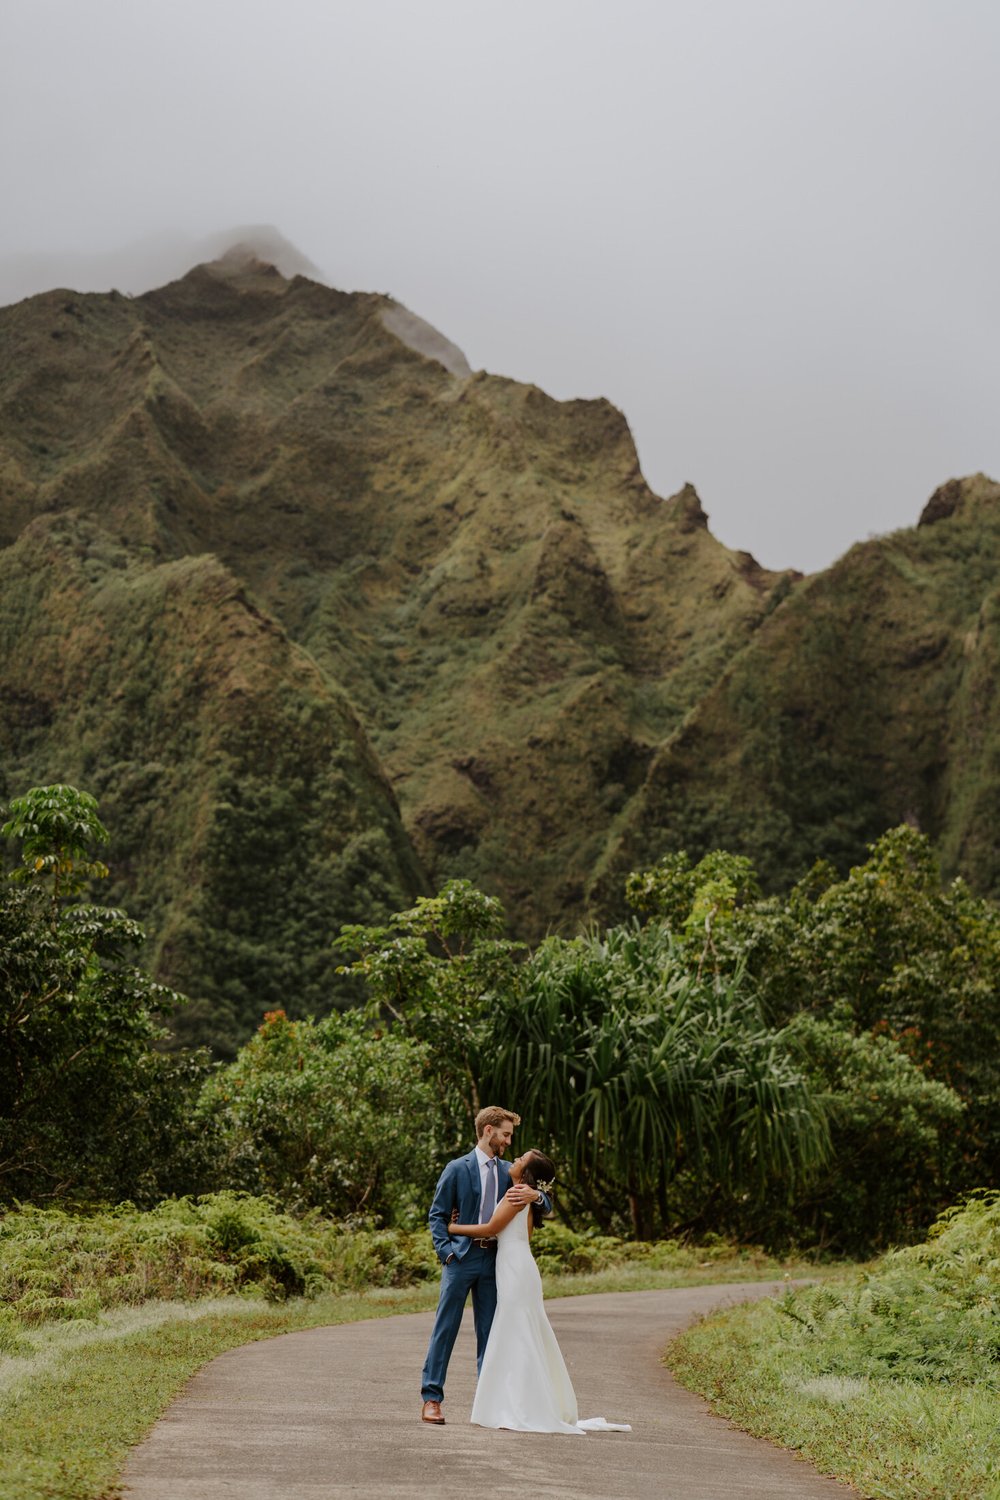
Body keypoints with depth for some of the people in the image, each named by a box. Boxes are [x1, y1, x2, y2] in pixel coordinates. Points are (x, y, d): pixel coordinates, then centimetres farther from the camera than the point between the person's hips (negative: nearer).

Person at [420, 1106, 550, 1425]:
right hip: (462, 1258, -4)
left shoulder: (508, 1172, 12)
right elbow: (437, 1214, 1)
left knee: (489, 1332, 7)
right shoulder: (457, 1169, -1)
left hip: (493, 1260, 4)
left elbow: (547, 1208, 13)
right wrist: (445, 1251, -12)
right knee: (445, 1328, -2)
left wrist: (535, 1194, -10)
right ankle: (432, 1398, 1)